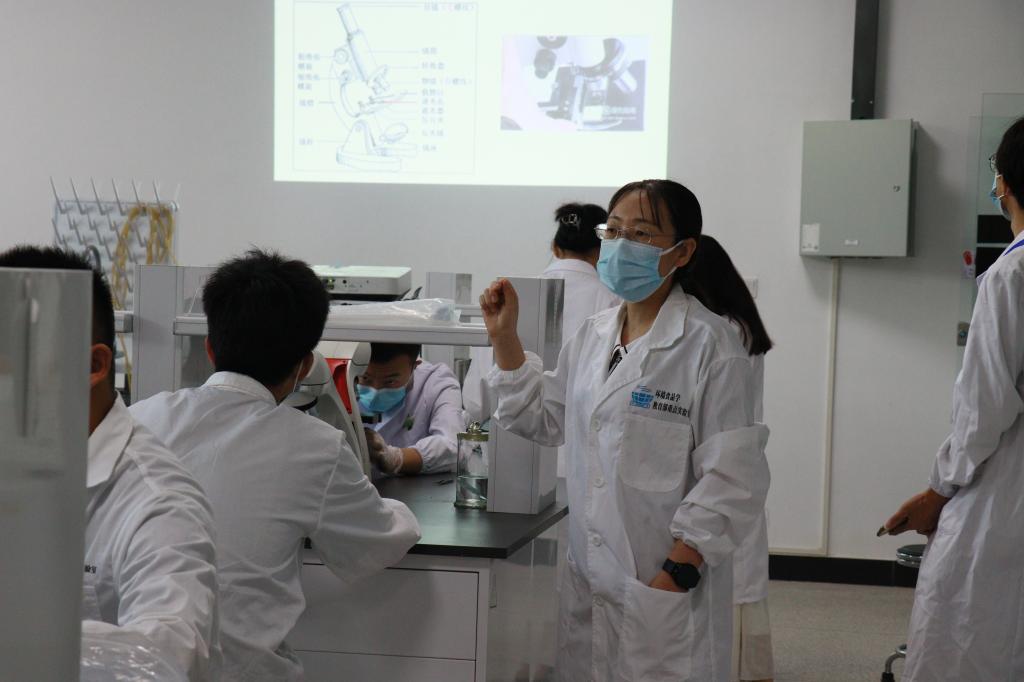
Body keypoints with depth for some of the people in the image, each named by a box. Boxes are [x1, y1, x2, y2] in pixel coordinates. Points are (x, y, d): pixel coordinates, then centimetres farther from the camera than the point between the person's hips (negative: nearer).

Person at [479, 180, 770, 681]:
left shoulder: (709, 346, -12)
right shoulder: (592, 336, 10)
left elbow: (731, 479, -14)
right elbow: (545, 420, 21)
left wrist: (677, 575, -17)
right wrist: (504, 338, 13)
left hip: (666, 593, -6)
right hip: (588, 583, 6)